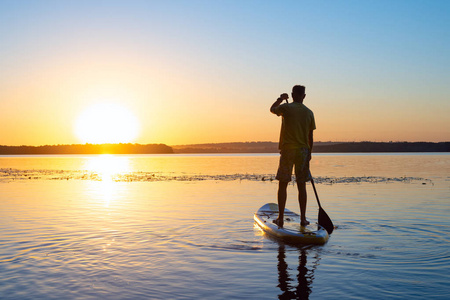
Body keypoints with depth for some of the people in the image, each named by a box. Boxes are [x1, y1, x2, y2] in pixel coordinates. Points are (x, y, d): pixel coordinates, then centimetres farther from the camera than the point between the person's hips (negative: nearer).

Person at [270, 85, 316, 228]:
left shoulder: (286, 107, -5)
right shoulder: (309, 112, 4)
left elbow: (272, 109, 17)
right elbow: (310, 137, 7)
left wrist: (280, 99, 31)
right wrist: (309, 152, 18)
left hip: (287, 149, -2)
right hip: (303, 151, 3)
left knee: (283, 185, 4)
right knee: (301, 186, 8)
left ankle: (280, 218, 5)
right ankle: (303, 219, 12)